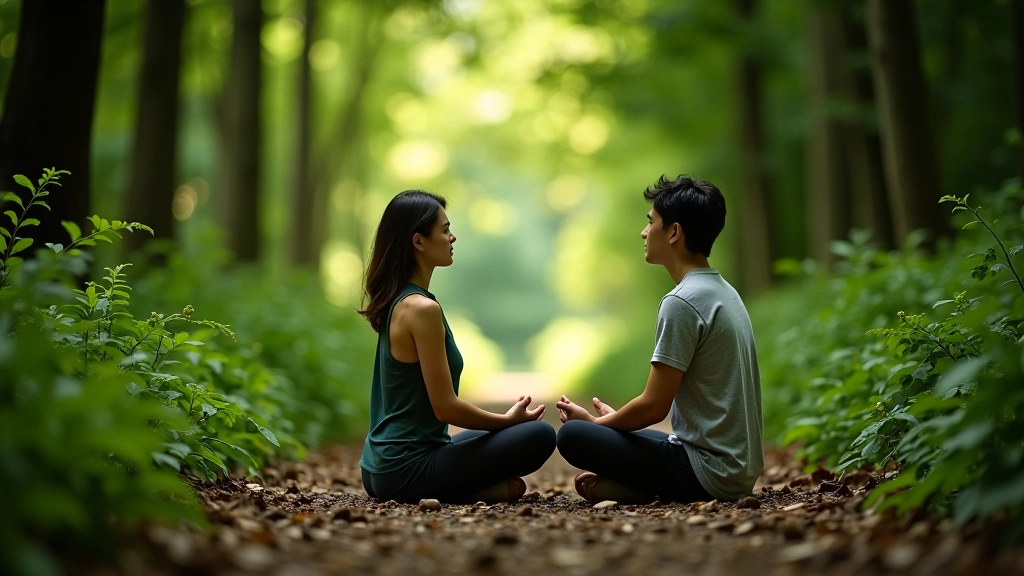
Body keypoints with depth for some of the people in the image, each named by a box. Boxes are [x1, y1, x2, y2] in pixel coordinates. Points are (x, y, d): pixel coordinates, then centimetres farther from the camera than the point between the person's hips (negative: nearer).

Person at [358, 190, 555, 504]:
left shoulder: (395, 301, 9)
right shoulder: (423, 308, -19)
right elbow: (445, 407, -17)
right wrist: (510, 419, -5)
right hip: (408, 468, -9)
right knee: (539, 435, -9)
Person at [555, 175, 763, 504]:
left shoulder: (682, 302, -18)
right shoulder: (723, 292, 12)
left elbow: (654, 406, -17)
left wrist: (595, 422, 1)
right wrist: (613, 418, 19)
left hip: (709, 472, -10)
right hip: (740, 469, 10)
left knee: (573, 435, -12)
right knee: (613, 431, 24)